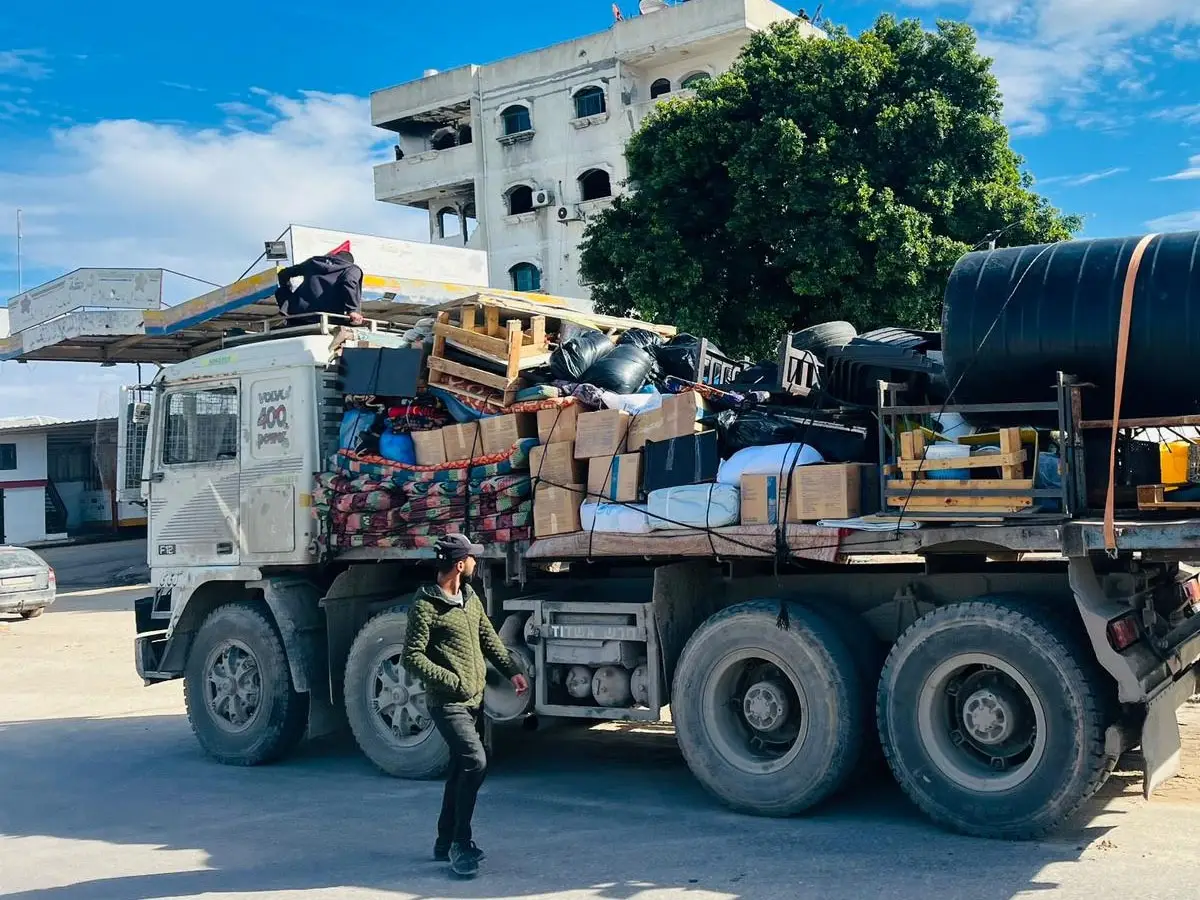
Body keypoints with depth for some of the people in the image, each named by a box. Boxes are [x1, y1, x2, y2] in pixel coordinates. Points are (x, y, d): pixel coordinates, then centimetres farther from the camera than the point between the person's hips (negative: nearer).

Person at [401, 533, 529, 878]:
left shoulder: (470, 597, 10)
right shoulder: (425, 605, -15)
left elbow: (488, 637, 18)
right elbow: (412, 657, -16)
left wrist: (511, 671, 7)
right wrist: (452, 681, -20)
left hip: (472, 701, 9)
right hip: (447, 703, -9)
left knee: (461, 769, 13)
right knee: (475, 761, -20)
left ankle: (446, 843, 25)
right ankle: (460, 843, -9)